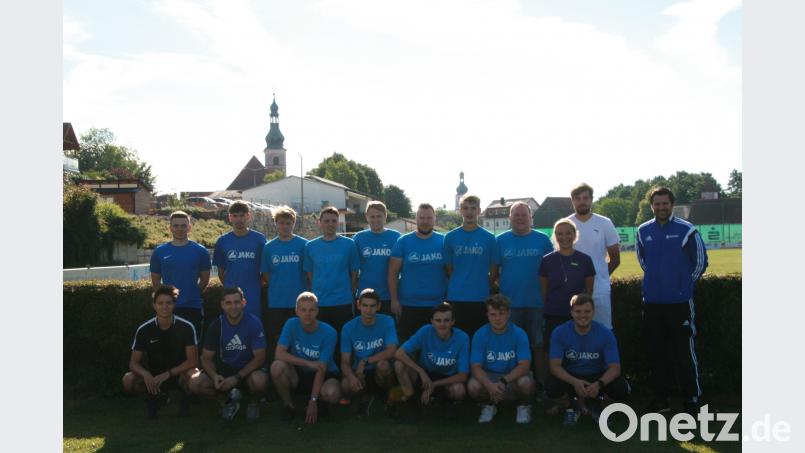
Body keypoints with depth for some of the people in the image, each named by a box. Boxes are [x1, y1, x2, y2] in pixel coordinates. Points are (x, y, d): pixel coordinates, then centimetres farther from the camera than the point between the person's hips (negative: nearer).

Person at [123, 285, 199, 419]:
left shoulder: (186, 327, -13)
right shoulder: (144, 330, -8)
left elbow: (193, 361, -16)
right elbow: (133, 363, -8)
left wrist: (167, 374, -26)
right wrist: (146, 374, -30)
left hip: (179, 374, -2)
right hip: (154, 376, 2)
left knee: (193, 375, -36)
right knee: (128, 380, -26)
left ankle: (184, 397, 0)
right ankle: (157, 396, 4)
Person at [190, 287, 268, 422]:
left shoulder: (254, 323, -14)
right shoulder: (217, 325, -4)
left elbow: (259, 357, -15)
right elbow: (207, 357, -1)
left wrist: (237, 378, -25)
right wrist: (214, 376, -22)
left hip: (248, 370, -3)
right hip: (224, 369, 3)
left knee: (260, 380, -37)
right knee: (195, 383, -22)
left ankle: (254, 403, 1)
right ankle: (227, 401, 6)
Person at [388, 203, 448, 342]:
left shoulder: (443, 241, 4)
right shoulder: (403, 241, 1)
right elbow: (393, 273, 2)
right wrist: (394, 300, -3)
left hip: (438, 305, 1)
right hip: (408, 306, -1)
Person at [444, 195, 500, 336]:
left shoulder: (489, 238, 2)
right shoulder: (450, 237, 4)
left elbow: (494, 271, 7)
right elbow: (448, 268, 9)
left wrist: (483, 286, 5)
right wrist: (457, 284, 5)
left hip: (481, 299, 0)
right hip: (455, 298, 0)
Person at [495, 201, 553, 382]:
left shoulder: (542, 240, 5)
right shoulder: (500, 240, 5)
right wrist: (503, 283, -5)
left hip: (537, 303, 0)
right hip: (509, 303, 0)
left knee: (539, 346, 5)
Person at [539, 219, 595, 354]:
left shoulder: (585, 260, 3)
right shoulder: (547, 260, 2)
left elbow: (589, 290, 9)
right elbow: (543, 290, 8)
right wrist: (546, 309, 5)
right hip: (553, 317, 0)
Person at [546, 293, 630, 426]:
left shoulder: (605, 333, -14)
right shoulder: (559, 333, -14)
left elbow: (614, 367, -18)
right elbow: (555, 365, -19)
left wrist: (599, 384, -39)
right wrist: (575, 382, -39)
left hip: (598, 377, 1)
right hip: (570, 377, 0)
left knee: (621, 390, -28)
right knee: (551, 387, -32)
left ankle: (595, 404, 7)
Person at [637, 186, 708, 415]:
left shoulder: (686, 230, -8)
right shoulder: (643, 231, 6)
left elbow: (701, 262, 0)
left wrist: (685, 284, 4)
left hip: (680, 301, -5)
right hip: (652, 301, 5)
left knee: (684, 352, -3)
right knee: (656, 352, 11)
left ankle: (693, 400, 8)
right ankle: (660, 399, 22)